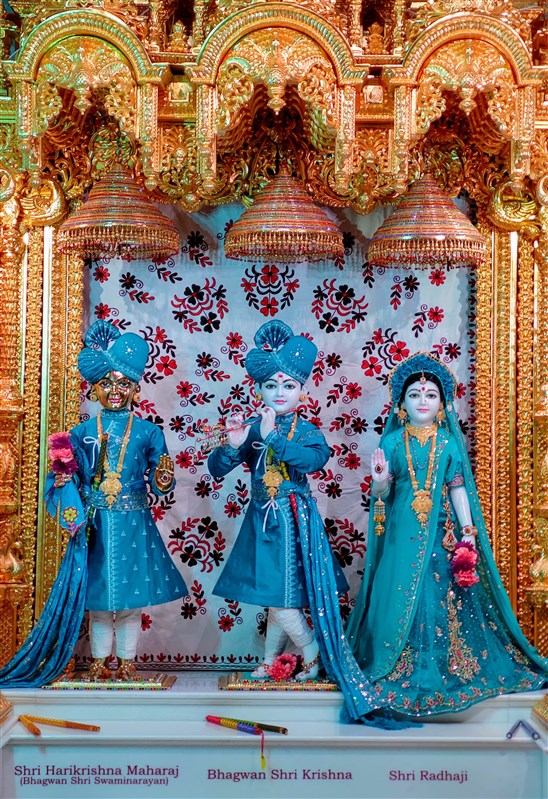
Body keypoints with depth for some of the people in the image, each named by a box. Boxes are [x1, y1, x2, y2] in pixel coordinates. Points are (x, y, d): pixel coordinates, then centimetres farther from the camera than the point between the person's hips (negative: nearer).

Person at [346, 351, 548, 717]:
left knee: (442, 596, 3)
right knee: (400, 595, 1)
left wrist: (468, 536, -4)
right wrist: (379, 482, -20)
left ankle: (445, 665, 18)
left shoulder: (449, 442, 2)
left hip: (440, 532, 0)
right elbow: (381, 493, 4)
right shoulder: (391, 442, 2)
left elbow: (458, 490, 1)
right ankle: (396, 667, 16)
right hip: (402, 533, 0)